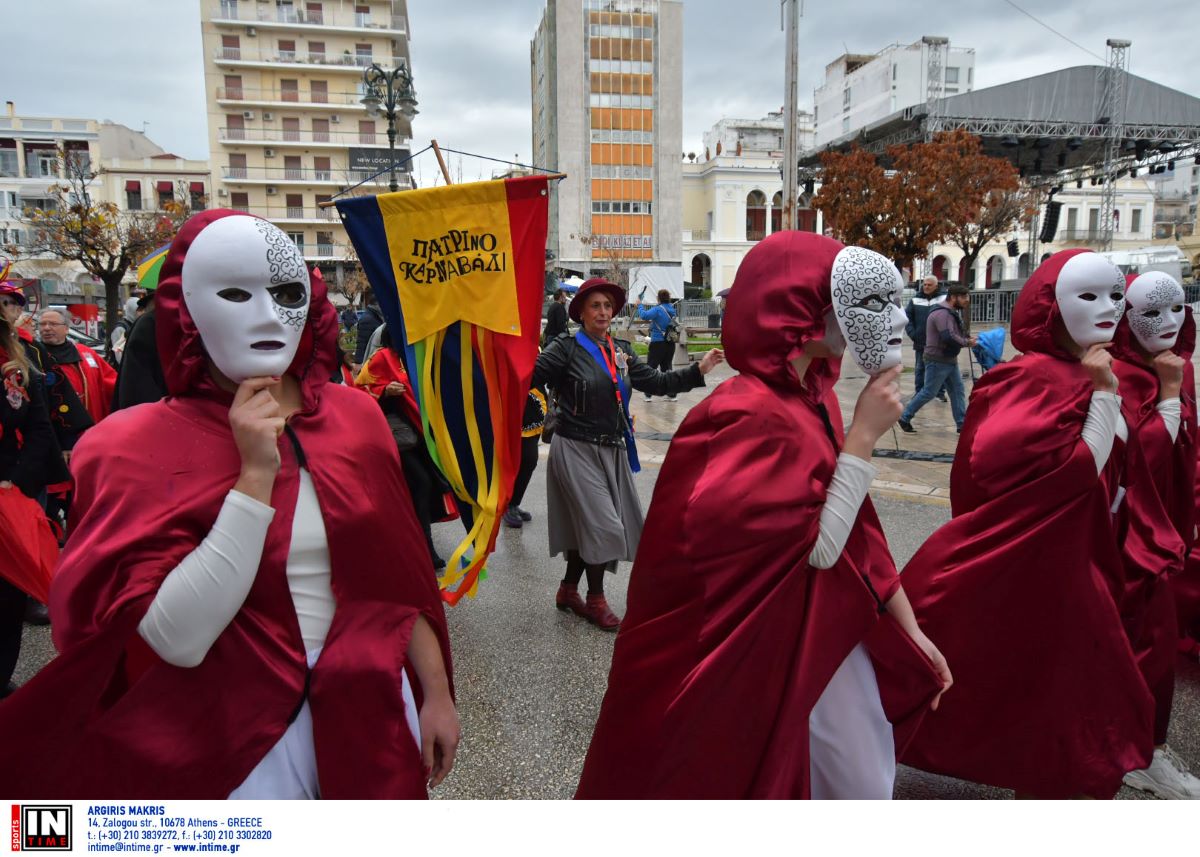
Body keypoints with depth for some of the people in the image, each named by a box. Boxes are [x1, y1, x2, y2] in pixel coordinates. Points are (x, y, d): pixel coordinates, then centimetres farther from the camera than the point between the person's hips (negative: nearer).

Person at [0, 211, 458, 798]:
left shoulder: (355, 416, -3)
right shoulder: (142, 446, -12)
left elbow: (402, 573, 1)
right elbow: (177, 638, -22)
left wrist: (436, 691, 3)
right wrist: (256, 475, -25)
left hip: (374, 706, 4)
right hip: (242, 732, -3)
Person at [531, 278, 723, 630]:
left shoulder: (621, 351, 9)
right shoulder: (566, 349, -8)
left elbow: (656, 382, 9)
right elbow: (529, 376, -17)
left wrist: (699, 369, 1)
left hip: (612, 450, 6)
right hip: (576, 450, -6)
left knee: (585, 526, 14)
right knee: (602, 525, -6)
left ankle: (568, 590, 32)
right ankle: (595, 600, 14)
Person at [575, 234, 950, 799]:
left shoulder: (814, 397, 3)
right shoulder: (751, 419, -24)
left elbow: (856, 530, 8)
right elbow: (817, 546, -24)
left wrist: (910, 630, 11)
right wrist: (864, 435, -21)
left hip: (833, 640, 8)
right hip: (763, 658, -8)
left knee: (866, 786, 21)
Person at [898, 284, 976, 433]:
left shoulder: (951, 313, 15)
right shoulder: (942, 313, -19)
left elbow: (957, 333, 15)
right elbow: (949, 337, -29)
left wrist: (968, 339, -4)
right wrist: (967, 343, -15)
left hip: (950, 359, 10)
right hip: (938, 360, -10)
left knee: (957, 390, 9)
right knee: (928, 392, -3)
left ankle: (962, 424, 13)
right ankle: (904, 418, 8)